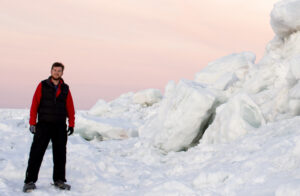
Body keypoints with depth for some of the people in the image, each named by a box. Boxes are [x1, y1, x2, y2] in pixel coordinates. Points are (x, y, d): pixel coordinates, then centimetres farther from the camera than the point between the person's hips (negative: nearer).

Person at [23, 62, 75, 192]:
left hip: (60, 127, 3)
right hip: (43, 125, -3)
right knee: (36, 153, -5)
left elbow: (70, 108, 11)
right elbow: (34, 105, -2)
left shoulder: (65, 89, 10)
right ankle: (30, 181, -1)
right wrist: (32, 123, -8)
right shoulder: (42, 86, 2)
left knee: (60, 154, 7)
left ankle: (59, 180, 18)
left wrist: (71, 124, 4)